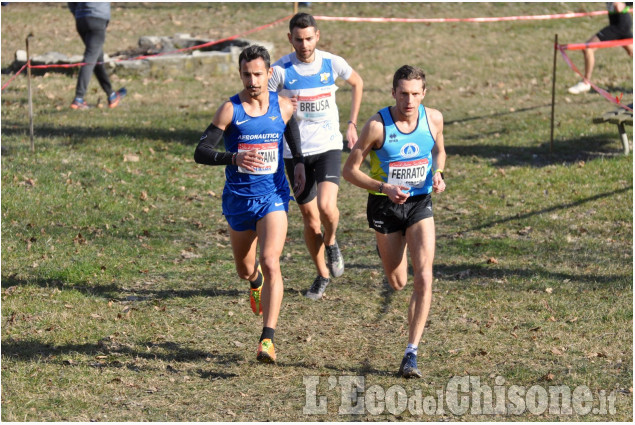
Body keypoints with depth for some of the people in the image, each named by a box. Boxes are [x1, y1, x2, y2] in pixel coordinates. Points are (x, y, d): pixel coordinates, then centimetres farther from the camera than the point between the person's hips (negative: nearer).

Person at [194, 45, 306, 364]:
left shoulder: (283, 107, -1)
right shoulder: (230, 110, -9)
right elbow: (200, 152, -14)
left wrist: (299, 162, 12)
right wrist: (234, 158, -30)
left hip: (273, 196, 0)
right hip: (239, 197, 0)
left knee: (270, 263, -18)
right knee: (245, 271, 15)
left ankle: (268, 339, -19)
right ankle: (256, 280, 55)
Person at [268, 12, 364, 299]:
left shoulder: (332, 63, -5)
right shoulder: (280, 70, -9)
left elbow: (357, 83, 16)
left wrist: (352, 123, 13)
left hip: (328, 147, 0)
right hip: (295, 151, 1)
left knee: (326, 206, -22)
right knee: (310, 218, 7)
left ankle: (331, 243, 12)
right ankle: (322, 275, 27)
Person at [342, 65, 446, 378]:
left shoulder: (433, 118, -7)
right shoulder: (378, 126, -18)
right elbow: (350, 170, -12)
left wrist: (437, 173, -7)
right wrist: (384, 188, -26)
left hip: (420, 203, 2)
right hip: (385, 206, -2)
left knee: (423, 278, -14)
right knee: (397, 283, 12)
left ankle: (411, 353, -8)